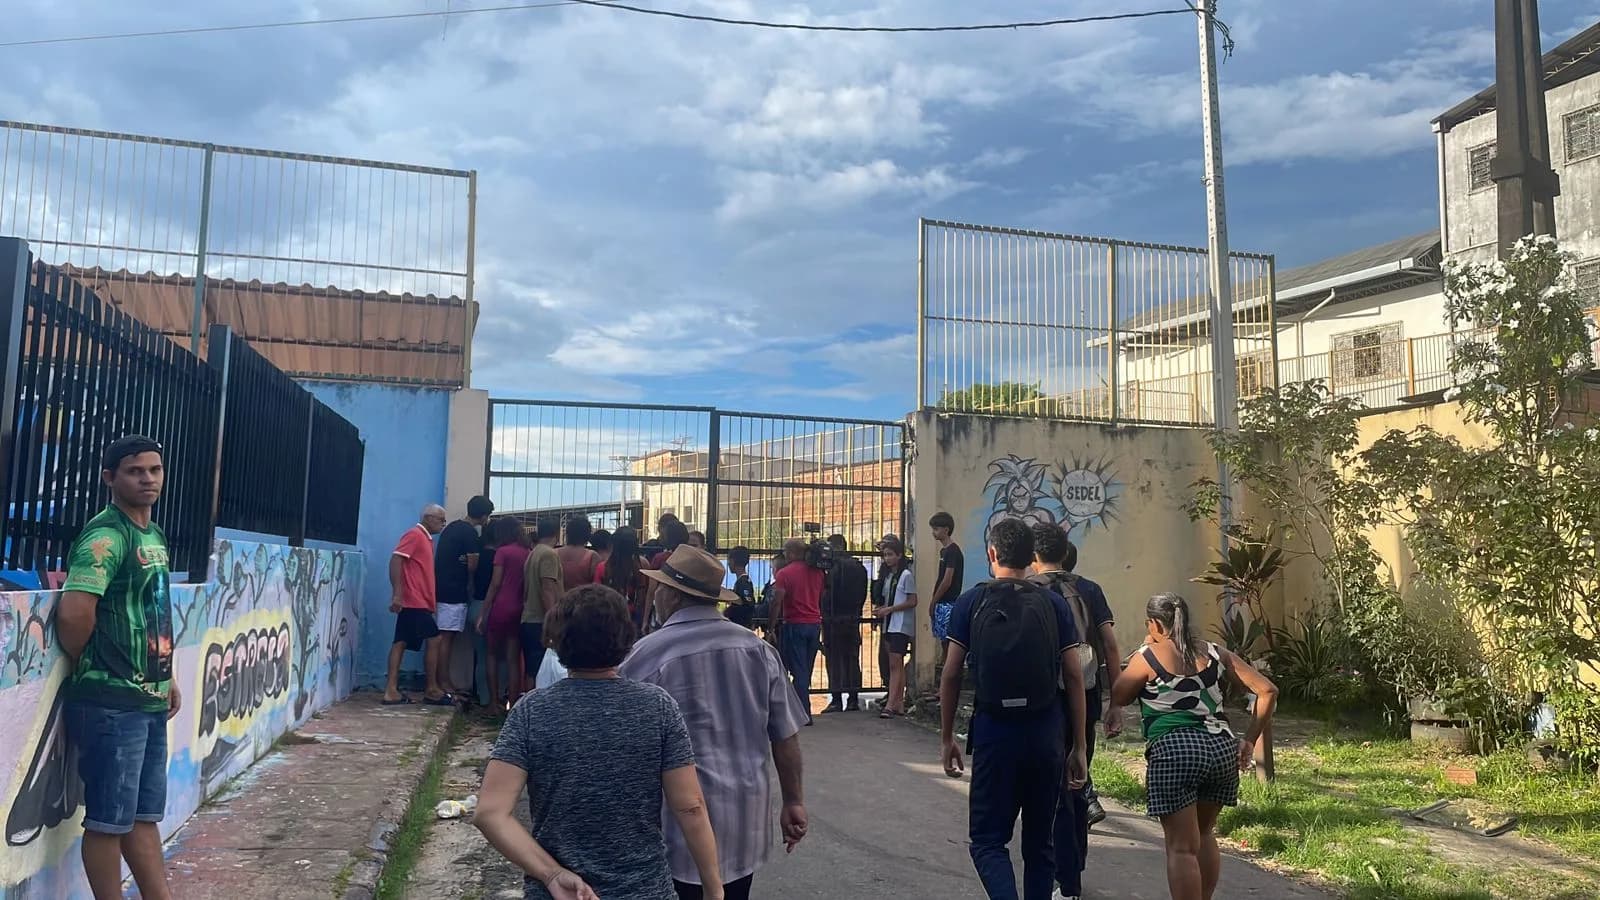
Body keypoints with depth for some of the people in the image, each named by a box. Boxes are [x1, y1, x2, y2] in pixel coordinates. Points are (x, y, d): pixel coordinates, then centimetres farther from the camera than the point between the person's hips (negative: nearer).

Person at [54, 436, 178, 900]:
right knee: (109, 821, 4)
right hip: (111, 704, -9)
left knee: (144, 815, 17)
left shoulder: (156, 535, 12)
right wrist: (87, 667, -12)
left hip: (150, 700, 9)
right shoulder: (106, 535, -16)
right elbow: (74, 613, -28)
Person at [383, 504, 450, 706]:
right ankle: (432, 690, 2)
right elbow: (395, 560, -18)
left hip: (418, 601, 9)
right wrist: (397, 593, -25)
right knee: (433, 640, -5)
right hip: (414, 601, -9)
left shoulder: (426, 538, 19)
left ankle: (391, 691, 4)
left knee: (401, 642, 5)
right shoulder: (414, 535, -9)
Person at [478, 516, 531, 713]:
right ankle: (512, 704, 6)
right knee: (514, 659, 7)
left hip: (501, 608, -4)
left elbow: (495, 584, -8)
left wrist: (483, 613, -4)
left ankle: (494, 701, 8)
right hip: (520, 610, 4)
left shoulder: (502, 552, -5)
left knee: (493, 655, 11)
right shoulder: (529, 552, 8)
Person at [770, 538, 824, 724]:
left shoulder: (784, 573, -10)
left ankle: (804, 714, -5)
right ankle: (804, 710, 16)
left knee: (798, 671, -2)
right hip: (815, 624, 5)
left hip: (794, 625, -5)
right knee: (807, 670, 12)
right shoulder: (817, 572, 8)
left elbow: (777, 603, -12)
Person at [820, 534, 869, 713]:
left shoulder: (834, 566, -14)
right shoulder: (859, 567, 8)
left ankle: (837, 700, -2)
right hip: (853, 618, 6)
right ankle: (853, 699, 15)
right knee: (852, 658, 12)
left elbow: (826, 593, -15)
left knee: (834, 658, -1)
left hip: (833, 618, -6)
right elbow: (863, 593, 12)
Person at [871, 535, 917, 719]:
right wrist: (880, 609, 0)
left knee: (895, 664, -12)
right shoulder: (888, 575, 14)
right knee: (896, 665, 10)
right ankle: (899, 704, 13)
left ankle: (890, 705, -15)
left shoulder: (906, 575, -9)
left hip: (901, 626, -8)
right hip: (889, 624, 8)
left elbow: (913, 602, -11)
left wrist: (889, 609, -14)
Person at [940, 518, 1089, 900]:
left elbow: (951, 676, -2)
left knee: (987, 840, 6)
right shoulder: (1054, 604, 3)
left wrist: (947, 737, 8)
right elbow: (1074, 677, 1)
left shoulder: (971, 603, -1)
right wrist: (1078, 747, 7)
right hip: (1045, 735, 2)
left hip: (994, 733, -2)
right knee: (1040, 841, 17)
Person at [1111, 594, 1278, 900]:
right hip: (1221, 749, 5)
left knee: (1182, 846, -2)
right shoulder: (1215, 653, 14)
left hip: (1174, 751, -5)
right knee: (1204, 834, 24)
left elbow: (1118, 697, 15)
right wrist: (1249, 739, 13)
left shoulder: (1148, 656, 2)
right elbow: (1268, 690, 11)